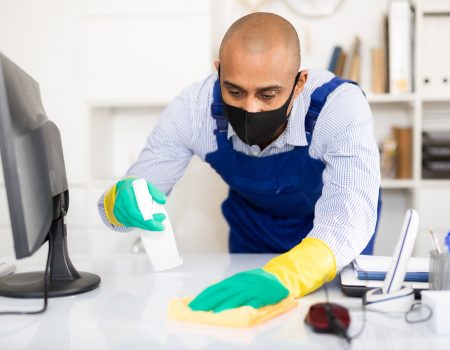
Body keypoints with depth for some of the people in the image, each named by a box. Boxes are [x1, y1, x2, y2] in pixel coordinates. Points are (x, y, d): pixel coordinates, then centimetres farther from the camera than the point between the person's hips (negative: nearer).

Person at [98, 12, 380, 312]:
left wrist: (283, 276, -64)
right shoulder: (193, 108, -26)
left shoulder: (341, 105, -33)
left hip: (333, 245, -2)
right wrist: (123, 202, -44)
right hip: (252, 232, 2)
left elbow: (351, 213, -45)